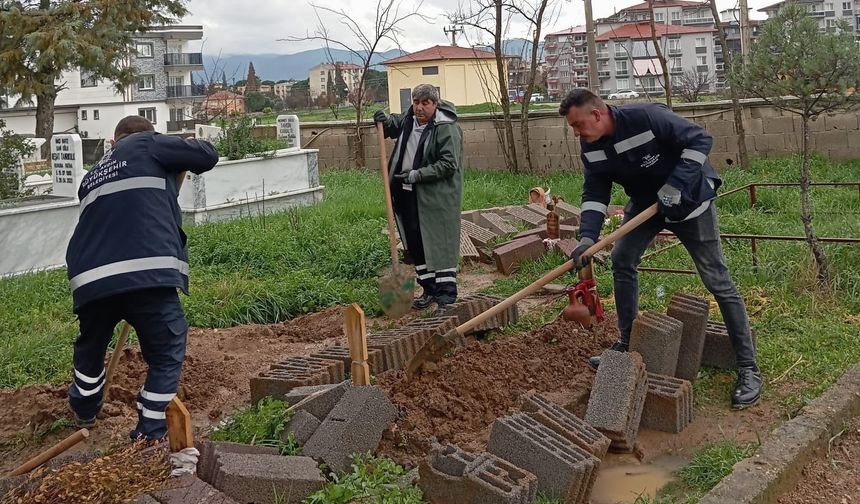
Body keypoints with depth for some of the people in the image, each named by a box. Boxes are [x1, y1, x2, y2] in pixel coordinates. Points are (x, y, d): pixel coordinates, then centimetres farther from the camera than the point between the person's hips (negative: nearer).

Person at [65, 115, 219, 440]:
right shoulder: (147, 145, 12)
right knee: (166, 356, 11)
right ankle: (149, 437, 11)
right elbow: (208, 155, 9)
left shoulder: (93, 176, 30)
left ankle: (84, 414, 54)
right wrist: (185, 153, 30)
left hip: (91, 278, 6)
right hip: (147, 274, -6)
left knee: (90, 348, 30)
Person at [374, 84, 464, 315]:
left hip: (436, 198, -8)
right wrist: (385, 121, 9)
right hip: (408, 195, 8)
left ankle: (446, 299, 0)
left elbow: (449, 164, -19)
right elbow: (394, 126, 33)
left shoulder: (447, 128, -14)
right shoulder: (408, 120, 10)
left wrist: (417, 175, -22)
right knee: (415, 244, 13)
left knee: (440, 246, -5)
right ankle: (429, 289, 27)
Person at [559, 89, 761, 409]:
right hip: (646, 202, 7)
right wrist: (587, 236, -23)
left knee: (717, 280, -6)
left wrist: (675, 185, -31)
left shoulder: (647, 117, -31)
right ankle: (627, 345, 17)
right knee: (622, 260, 1)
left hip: (688, 199, -7)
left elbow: (700, 140, -26)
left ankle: (748, 368, 0)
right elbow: (595, 193, -8)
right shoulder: (591, 147, -10)